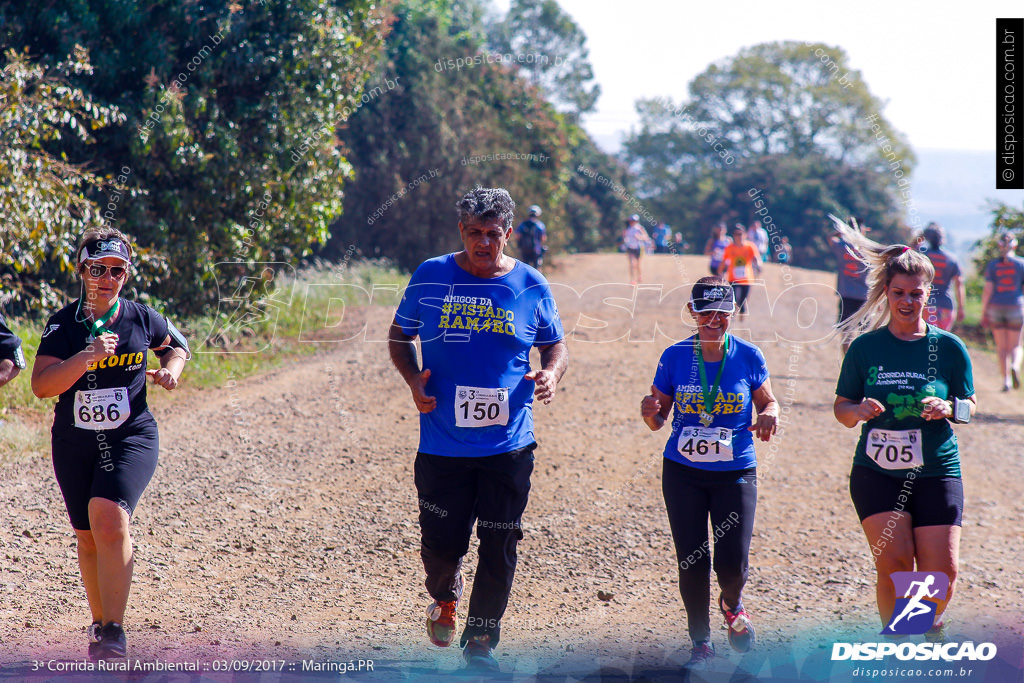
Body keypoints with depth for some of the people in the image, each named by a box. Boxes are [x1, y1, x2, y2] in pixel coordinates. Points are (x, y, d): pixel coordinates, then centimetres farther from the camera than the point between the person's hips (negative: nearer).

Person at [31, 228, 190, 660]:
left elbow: (176, 344, 21)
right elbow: (41, 385, -16)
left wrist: (170, 370, 0)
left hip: (132, 438, -2)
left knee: (109, 519, -24)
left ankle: (113, 630, -21)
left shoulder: (142, 318, -1)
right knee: (88, 538, 11)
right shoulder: (63, 324, -4)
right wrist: (88, 356, -28)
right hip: (74, 445, 2)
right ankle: (99, 623, 32)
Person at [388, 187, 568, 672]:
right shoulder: (430, 277, 0)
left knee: (499, 550, 2)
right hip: (442, 445, 0)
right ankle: (445, 598, 38)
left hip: (508, 445, 1)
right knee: (442, 543, 2)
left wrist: (552, 374, -9)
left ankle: (480, 646, 17)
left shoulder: (531, 286, 2)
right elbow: (399, 336, 11)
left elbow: (555, 344, 14)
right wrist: (413, 379, -7)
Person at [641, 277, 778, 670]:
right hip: (683, 472, 1)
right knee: (692, 563, 1)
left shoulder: (748, 356, -4)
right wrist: (650, 412, -20)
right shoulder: (675, 357, -3)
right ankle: (700, 641, 22)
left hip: (736, 472, -1)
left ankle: (732, 603, 29)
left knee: (732, 564, -8)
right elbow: (658, 420, 4)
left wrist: (768, 417, -13)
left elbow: (768, 402, 10)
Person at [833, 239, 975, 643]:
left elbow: (969, 406, 11)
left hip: (936, 472, 0)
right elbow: (841, 407, 9)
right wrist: (860, 411, -13)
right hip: (876, 472, 0)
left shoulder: (948, 347, 4)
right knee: (894, 562, -18)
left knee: (942, 573, -7)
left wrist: (948, 409, -12)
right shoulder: (865, 347, 4)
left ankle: (932, 626, 25)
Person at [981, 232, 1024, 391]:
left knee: (1001, 347, 9)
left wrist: (983, 313, 0)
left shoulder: (992, 265, 0)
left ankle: (1006, 380, 0)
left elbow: (987, 290, -5)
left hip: (996, 308, 0)